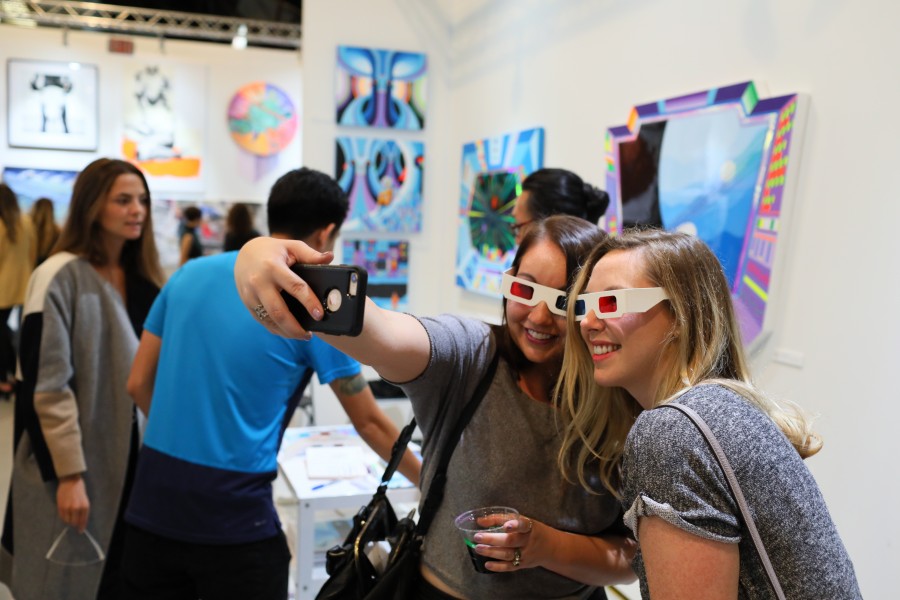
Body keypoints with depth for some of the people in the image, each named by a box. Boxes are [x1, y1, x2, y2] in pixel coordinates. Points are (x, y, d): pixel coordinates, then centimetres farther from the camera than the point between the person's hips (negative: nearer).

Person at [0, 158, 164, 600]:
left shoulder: (143, 280, 6)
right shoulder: (59, 277, -13)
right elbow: (46, 386, -16)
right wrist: (68, 474, -18)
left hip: (132, 458, 5)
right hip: (72, 466, -5)